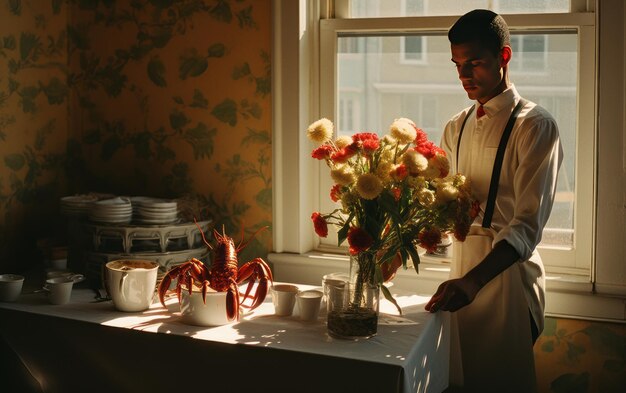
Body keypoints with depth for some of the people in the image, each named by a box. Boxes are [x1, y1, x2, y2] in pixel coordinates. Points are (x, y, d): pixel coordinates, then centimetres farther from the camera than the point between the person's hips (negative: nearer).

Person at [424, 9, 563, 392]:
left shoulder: (535, 126, -13)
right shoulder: (457, 128, 9)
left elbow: (529, 224, -22)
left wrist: (474, 281, -34)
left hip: (508, 269, -6)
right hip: (463, 263, 6)